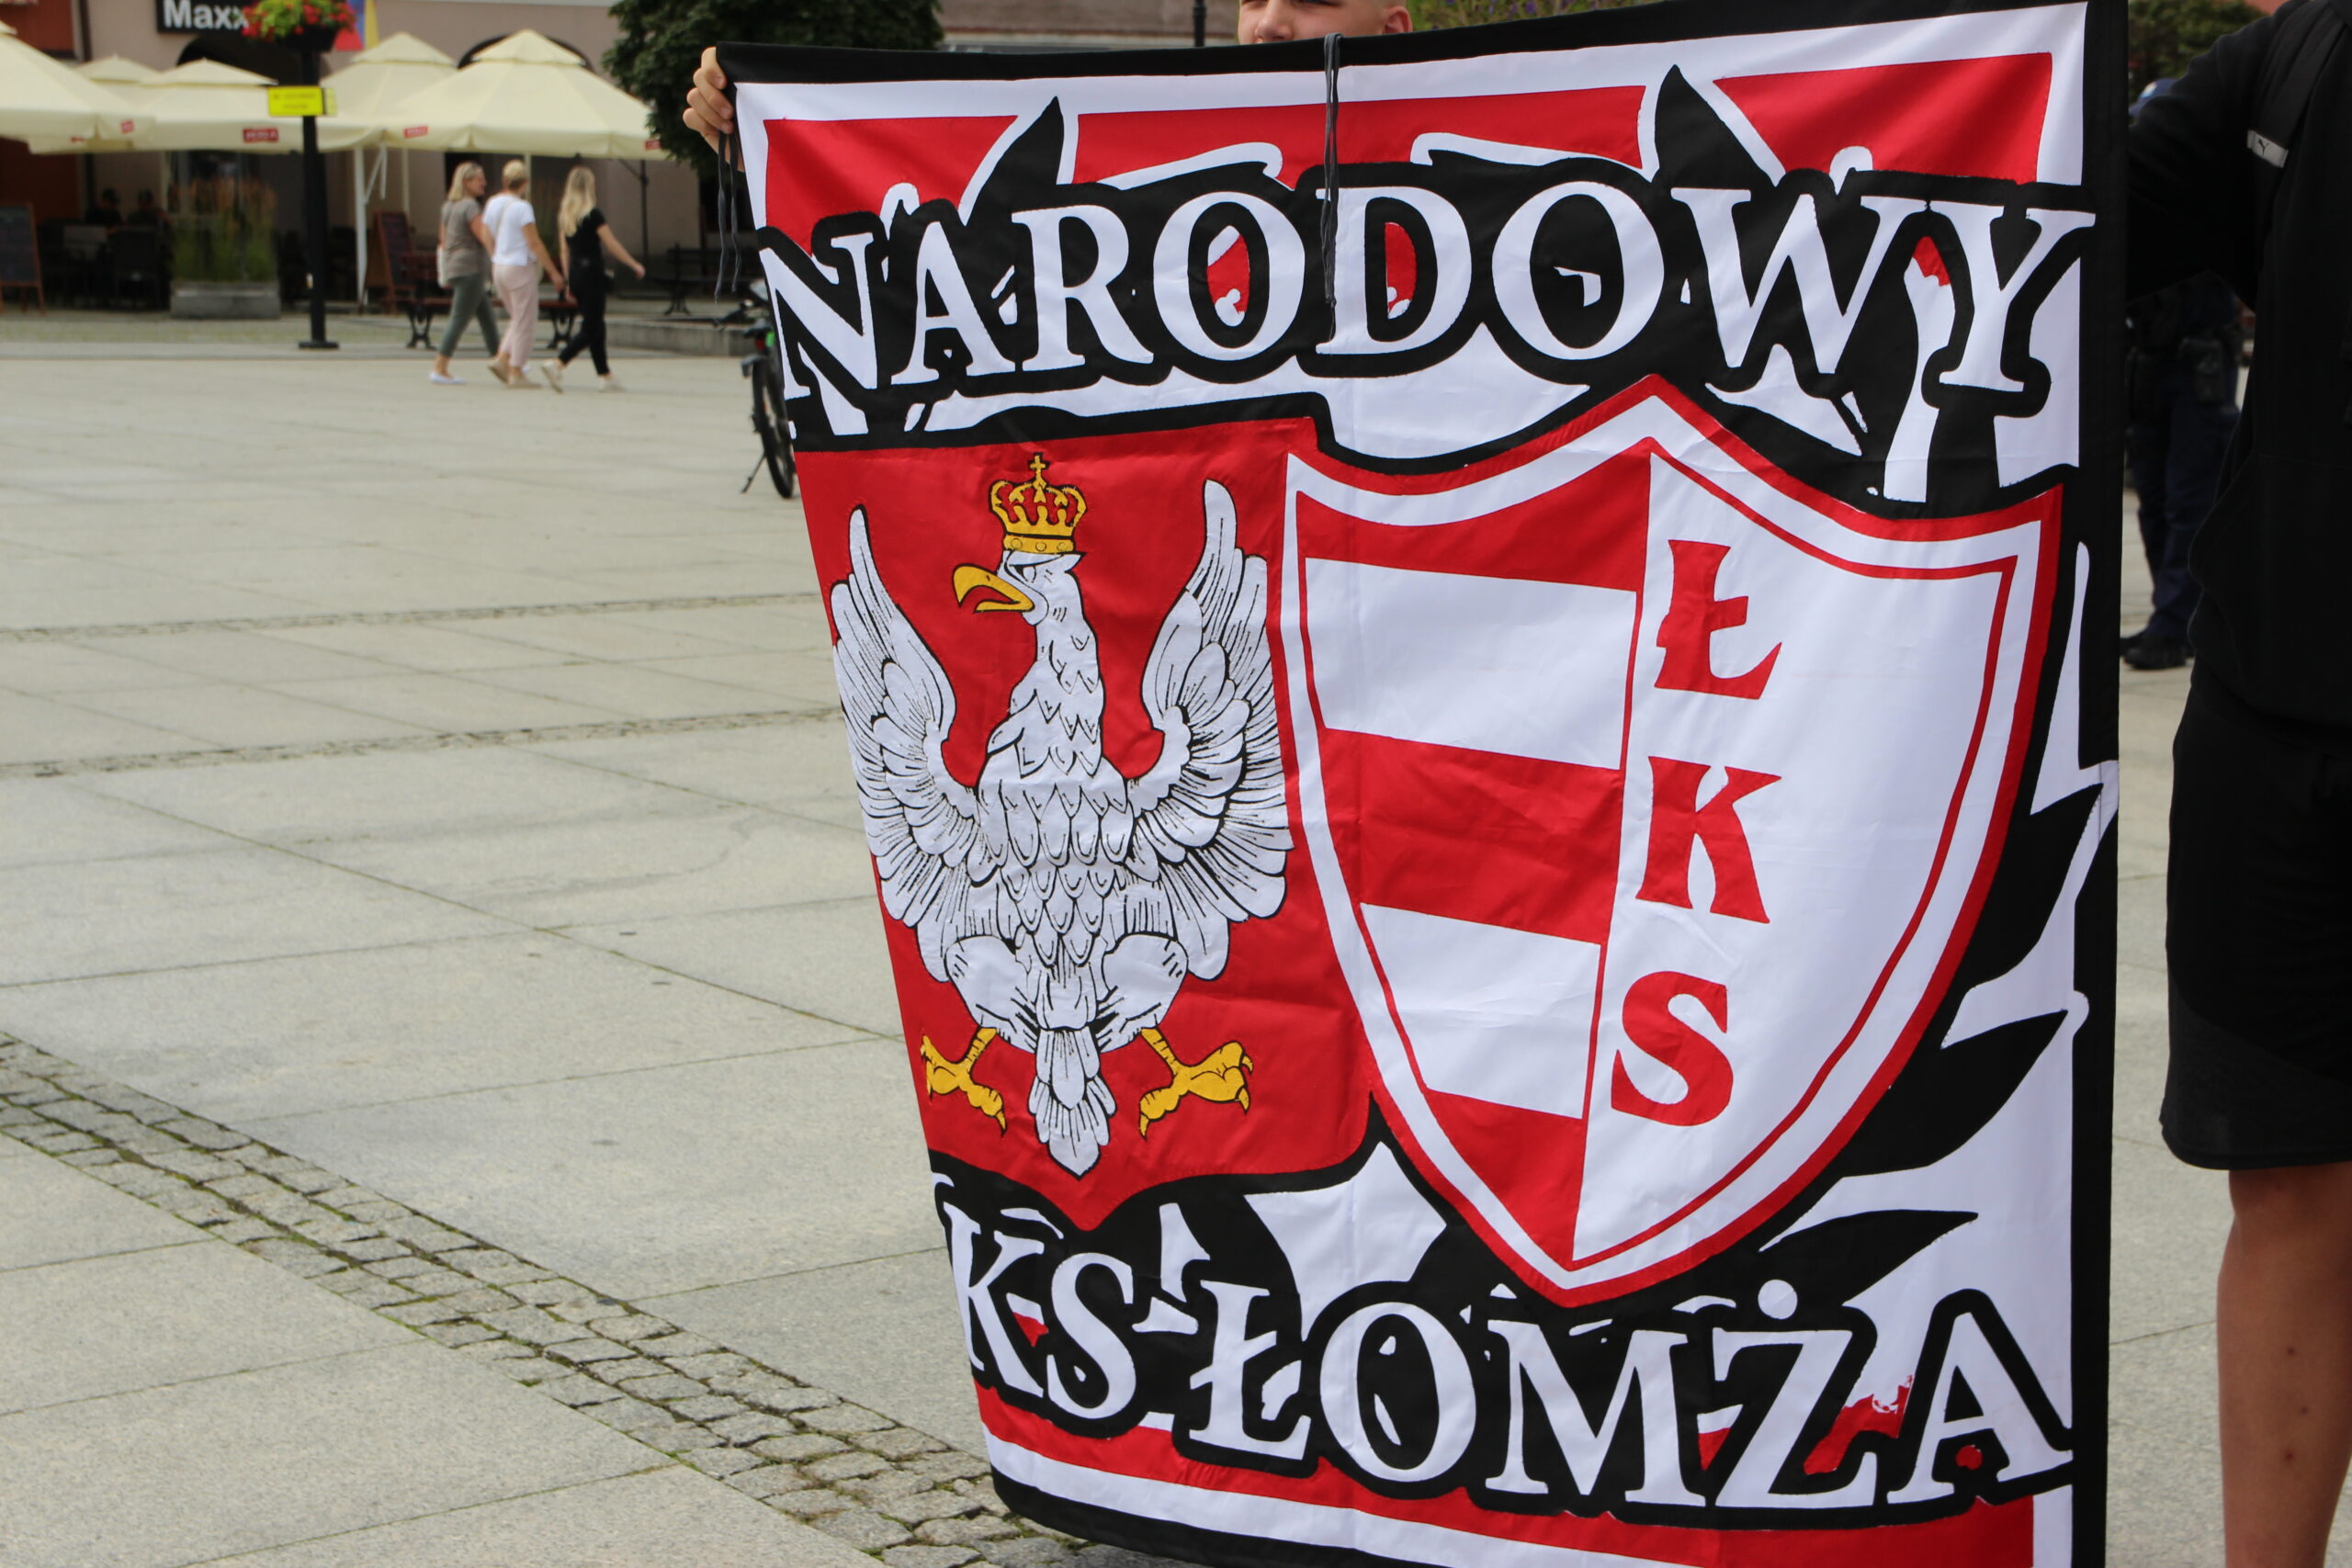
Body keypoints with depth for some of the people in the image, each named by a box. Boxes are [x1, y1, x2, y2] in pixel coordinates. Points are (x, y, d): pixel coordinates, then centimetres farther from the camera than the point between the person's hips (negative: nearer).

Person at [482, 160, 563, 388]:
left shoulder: (492, 204, 6)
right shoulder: (521, 207, -16)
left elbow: (488, 240, 12)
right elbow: (534, 243, -17)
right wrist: (553, 272, -12)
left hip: (499, 267, 8)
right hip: (520, 267, -8)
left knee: (518, 320, 20)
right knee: (524, 323, 1)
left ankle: (502, 359, 6)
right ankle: (517, 373, 2)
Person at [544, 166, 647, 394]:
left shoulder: (564, 215, 7)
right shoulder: (593, 214, -13)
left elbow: (565, 250, 11)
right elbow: (612, 245, -11)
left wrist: (568, 282, 16)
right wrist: (635, 265, -1)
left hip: (575, 273, 7)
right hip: (592, 273, -7)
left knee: (595, 325, 14)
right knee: (590, 329, -4)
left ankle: (605, 375, 17)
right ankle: (557, 365, -17)